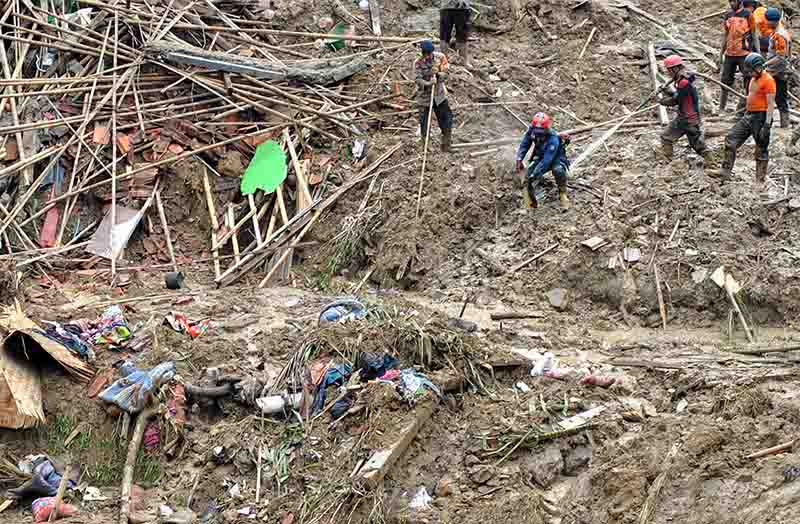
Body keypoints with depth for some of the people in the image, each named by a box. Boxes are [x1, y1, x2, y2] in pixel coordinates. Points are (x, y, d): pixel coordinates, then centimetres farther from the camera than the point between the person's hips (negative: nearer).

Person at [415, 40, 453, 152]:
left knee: (447, 119, 5)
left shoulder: (440, 57, -8)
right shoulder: (418, 63, -14)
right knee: (424, 122, 5)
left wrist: (437, 74, -28)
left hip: (439, 95, 2)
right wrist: (428, 84, -39)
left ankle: (446, 146, 23)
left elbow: (445, 73, -8)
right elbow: (418, 80, -21)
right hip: (424, 96, -2)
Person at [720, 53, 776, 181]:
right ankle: (726, 171, 4)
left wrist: (767, 125, -23)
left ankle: (760, 179, 9)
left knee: (761, 150, 1)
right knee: (731, 139, 2)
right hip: (748, 115, 9)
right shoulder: (753, 79, 14)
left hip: (761, 117, -9)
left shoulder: (768, 80, -14)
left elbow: (771, 104, -18)